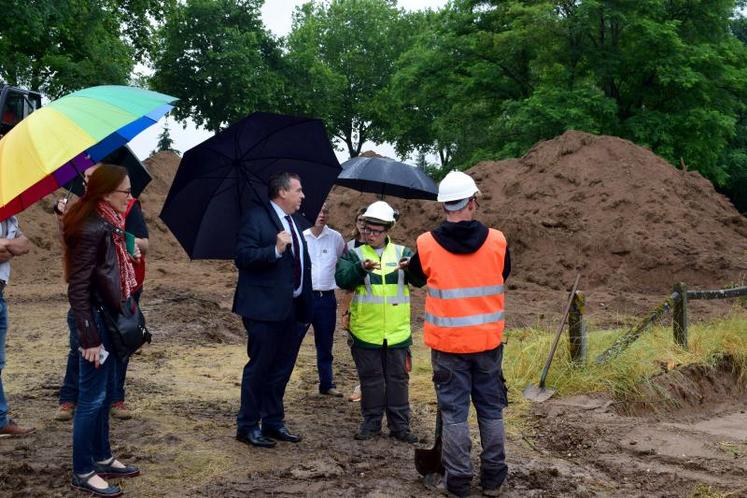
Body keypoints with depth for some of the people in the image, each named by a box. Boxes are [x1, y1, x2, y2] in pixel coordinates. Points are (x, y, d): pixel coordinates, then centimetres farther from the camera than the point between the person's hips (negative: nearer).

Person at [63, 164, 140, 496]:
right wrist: (90, 338, -21)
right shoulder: (90, 228, -22)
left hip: (107, 316, 10)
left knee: (105, 393, 18)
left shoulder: (107, 223, 6)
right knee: (92, 397, 0)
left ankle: (102, 458, 32)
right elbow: (78, 289, -22)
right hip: (94, 319, -10)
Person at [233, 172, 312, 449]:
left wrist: (304, 303, 18)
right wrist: (275, 249, -29)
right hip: (264, 309, -8)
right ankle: (247, 426, 11)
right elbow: (242, 257, -19)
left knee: (282, 368, 14)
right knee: (259, 367, -1)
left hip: (290, 309, 8)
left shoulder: (295, 223, 16)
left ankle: (273, 422, 25)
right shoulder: (256, 218, -10)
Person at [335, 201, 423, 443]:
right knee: (371, 378, 10)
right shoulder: (354, 254, 3)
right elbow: (342, 278, -15)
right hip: (366, 331, -1)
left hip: (397, 331, 1)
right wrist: (361, 268, -33)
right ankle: (371, 422, 23)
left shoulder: (402, 252, 6)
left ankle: (399, 425, 20)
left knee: (398, 377, 9)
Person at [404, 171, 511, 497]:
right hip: (488, 340, 2)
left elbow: (414, 273, 11)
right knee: (491, 409, 13)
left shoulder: (427, 245, -10)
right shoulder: (497, 242, -7)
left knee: (454, 412, 7)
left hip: (448, 343, -2)